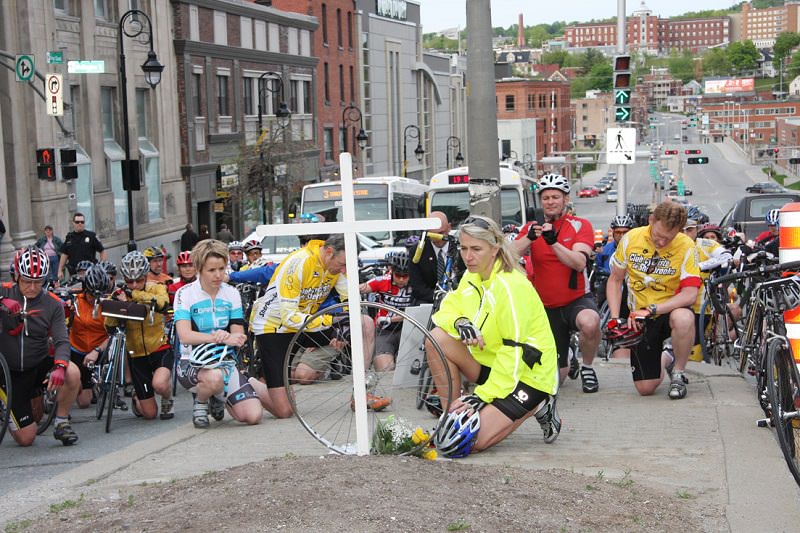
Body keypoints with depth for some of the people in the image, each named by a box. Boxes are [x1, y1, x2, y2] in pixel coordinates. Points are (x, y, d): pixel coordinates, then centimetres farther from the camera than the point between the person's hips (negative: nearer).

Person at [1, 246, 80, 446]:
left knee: (72, 373, -32)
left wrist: (60, 367, -33)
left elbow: (62, 341, -14)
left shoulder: (53, 304, -6)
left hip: (39, 366, 1)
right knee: (25, 439, -3)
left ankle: (62, 422, -9)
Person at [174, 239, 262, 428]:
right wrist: (223, 338, -31)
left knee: (253, 416, -14)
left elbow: (239, 337, -1)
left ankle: (217, 398, 19)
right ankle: (200, 401, -3)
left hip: (224, 362, 4)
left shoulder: (231, 293, 6)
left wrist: (224, 336, -26)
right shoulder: (185, 293, -6)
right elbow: (185, 336, -20)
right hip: (193, 363, -4)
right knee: (215, 377, -41)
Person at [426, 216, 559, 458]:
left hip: (528, 375, -8)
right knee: (437, 339, -13)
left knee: (474, 441, -20)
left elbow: (514, 352, -25)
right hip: (493, 362, 8)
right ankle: (451, 416, -3)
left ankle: (537, 407, 4)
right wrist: (459, 323, -20)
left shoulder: (511, 286, -24)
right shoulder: (472, 276, 3)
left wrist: (484, 396, -25)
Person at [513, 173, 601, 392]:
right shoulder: (532, 228, 1)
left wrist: (553, 242, -37)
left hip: (577, 299, -2)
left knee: (589, 323, -40)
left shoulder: (580, 225, -6)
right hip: (547, 308, 3)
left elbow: (579, 263, -23)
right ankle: (569, 364, 43)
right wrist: (529, 237, -36)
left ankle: (587, 367, -10)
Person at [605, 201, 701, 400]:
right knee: (645, 388, -5)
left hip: (671, 309, -2)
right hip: (639, 318, 2)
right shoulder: (631, 239, -9)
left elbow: (690, 294, -23)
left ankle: (678, 373, -12)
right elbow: (615, 280, 2)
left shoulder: (686, 246, -16)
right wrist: (614, 318, -10)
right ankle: (665, 359, 32)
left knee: (683, 319, -40)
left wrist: (650, 310, -30)